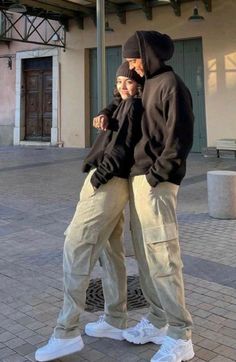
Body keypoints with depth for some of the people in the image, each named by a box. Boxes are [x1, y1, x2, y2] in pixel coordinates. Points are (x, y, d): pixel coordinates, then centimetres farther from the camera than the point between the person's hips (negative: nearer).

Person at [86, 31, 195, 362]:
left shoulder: (171, 84, -8)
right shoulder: (147, 85, 19)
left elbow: (180, 138, -15)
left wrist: (155, 176, -18)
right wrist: (107, 113, 16)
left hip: (155, 183, -9)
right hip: (138, 179, 9)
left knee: (162, 257, -8)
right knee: (144, 255, 12)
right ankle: (157, 322, 23)